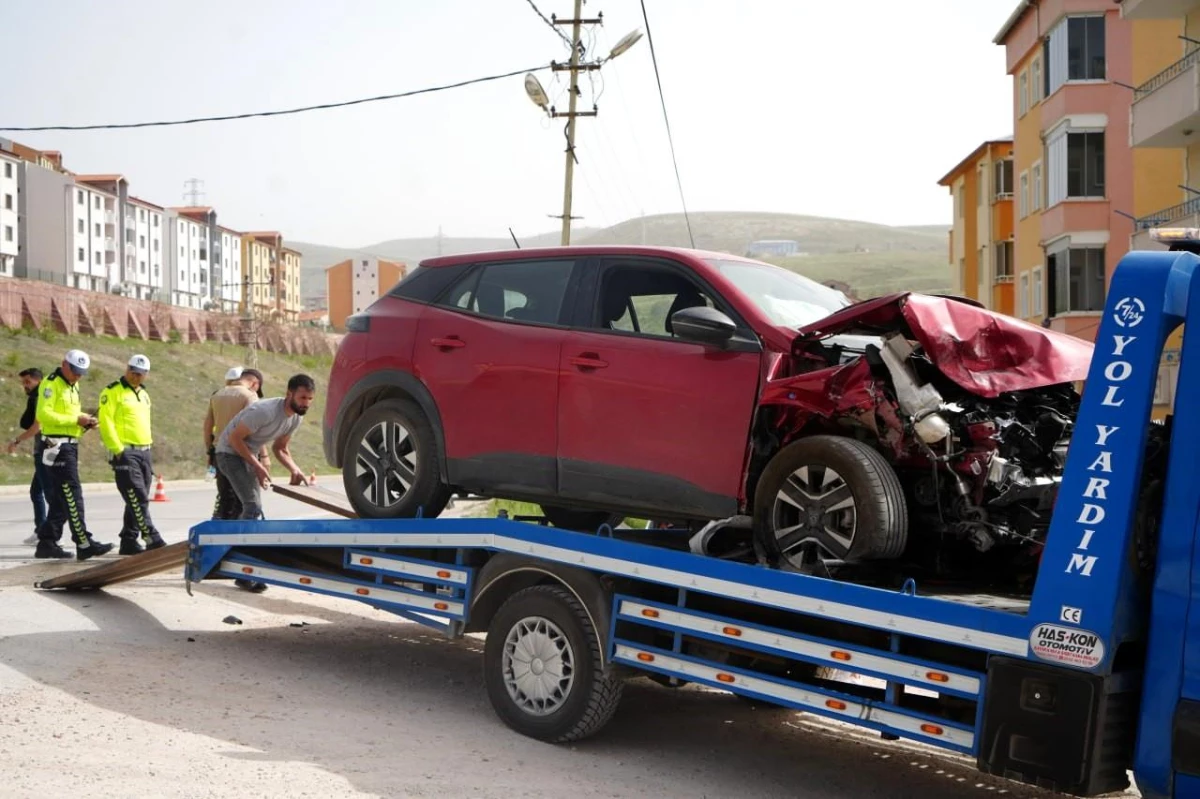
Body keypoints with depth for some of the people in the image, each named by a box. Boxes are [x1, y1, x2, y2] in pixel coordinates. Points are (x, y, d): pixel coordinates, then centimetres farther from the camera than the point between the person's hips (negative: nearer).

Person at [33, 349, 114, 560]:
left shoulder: (73, 386, 20)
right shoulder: (51, 384, -9)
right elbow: (43, 414, -19)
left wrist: (85, 422, 5)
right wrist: (76, 419, -20)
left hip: (70, 446, 10)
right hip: (56, 446, -10)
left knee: (61, 497, 11)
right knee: (72, 496, -11)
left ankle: (47, 542, 16)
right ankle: (84, 544, -11)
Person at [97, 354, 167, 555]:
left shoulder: (143, 394, 20)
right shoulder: (113, 391, -4)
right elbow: (106, 422, -11)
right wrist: (118, 450, -15)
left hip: (144, 452, 8)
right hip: (125, 452, -8)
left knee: (137, 500, 8)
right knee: (138, 499, -13)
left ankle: (129, 542, 14)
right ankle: (152, 539, -17)